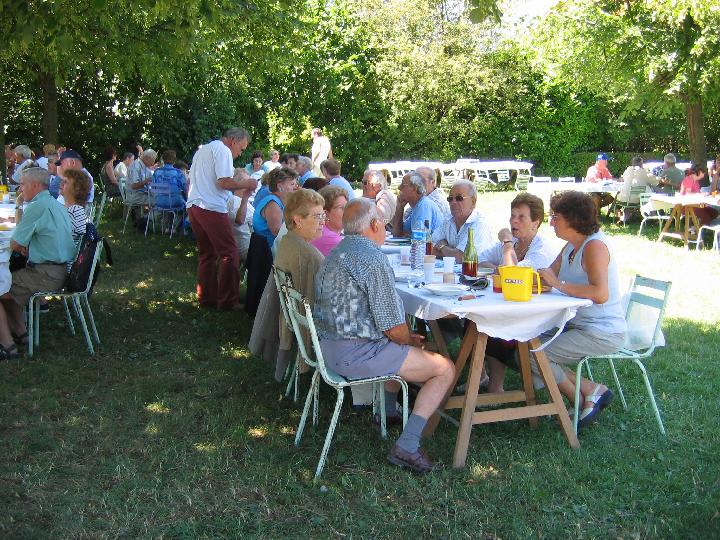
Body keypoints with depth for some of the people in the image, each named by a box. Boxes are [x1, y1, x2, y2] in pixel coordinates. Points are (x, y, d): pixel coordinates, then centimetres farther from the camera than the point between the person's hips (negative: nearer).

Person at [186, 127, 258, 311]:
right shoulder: (223, 151, -6)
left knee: (207, 253, 16)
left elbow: (191, 180, 27)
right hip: (212, 208, -9)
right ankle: (228, 301, -3)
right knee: (229, 254, -4)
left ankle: (206, 297, 18)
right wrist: (245, 183, -5)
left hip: (193, 206, 10)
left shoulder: (202, 150, 23)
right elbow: (224, 182, -17)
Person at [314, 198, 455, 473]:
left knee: (401, 344, 34)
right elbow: (394, 328, -19)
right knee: (446, 369, -3)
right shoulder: (373, 259, -18)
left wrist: (407, 338, 19)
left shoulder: (337, 252, 12)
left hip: (328, 345, 10)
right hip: (355, 354, -10)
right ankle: (406, 447, -7)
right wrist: (410, 340, 5)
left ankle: (388, 411, 41)